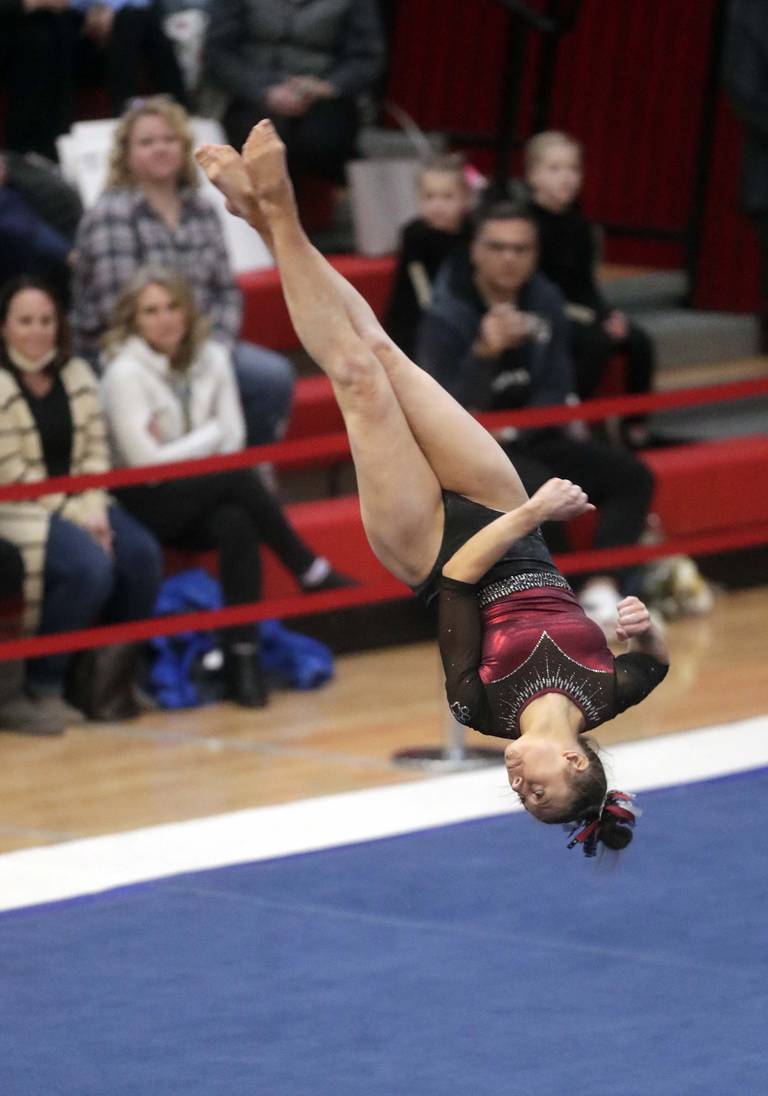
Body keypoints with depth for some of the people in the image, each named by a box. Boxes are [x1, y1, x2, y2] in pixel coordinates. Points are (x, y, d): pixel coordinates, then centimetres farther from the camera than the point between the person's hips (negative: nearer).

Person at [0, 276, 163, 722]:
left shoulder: (77, 376, 10)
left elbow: (95, 450, 9)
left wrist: (94, 508, -8)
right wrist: (74, 516, -15)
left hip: (78, 504, 6)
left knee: (142, 555, -19)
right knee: (89, 566, -30)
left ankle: (113, 673, -5)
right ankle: (43, 684, -15)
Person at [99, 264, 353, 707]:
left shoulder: (211, 357, 4)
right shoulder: (125, 372, -11)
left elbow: (233, 439, 1)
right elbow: (144, 460, -15)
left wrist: (179, 454, -12)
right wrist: (208, 436, -5)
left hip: (206, 496, 4)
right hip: (150, 505, -4)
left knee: (237, 526, -31)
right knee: (236, 477, -30)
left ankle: (244, 654, -33)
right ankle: (313, 572, -19)